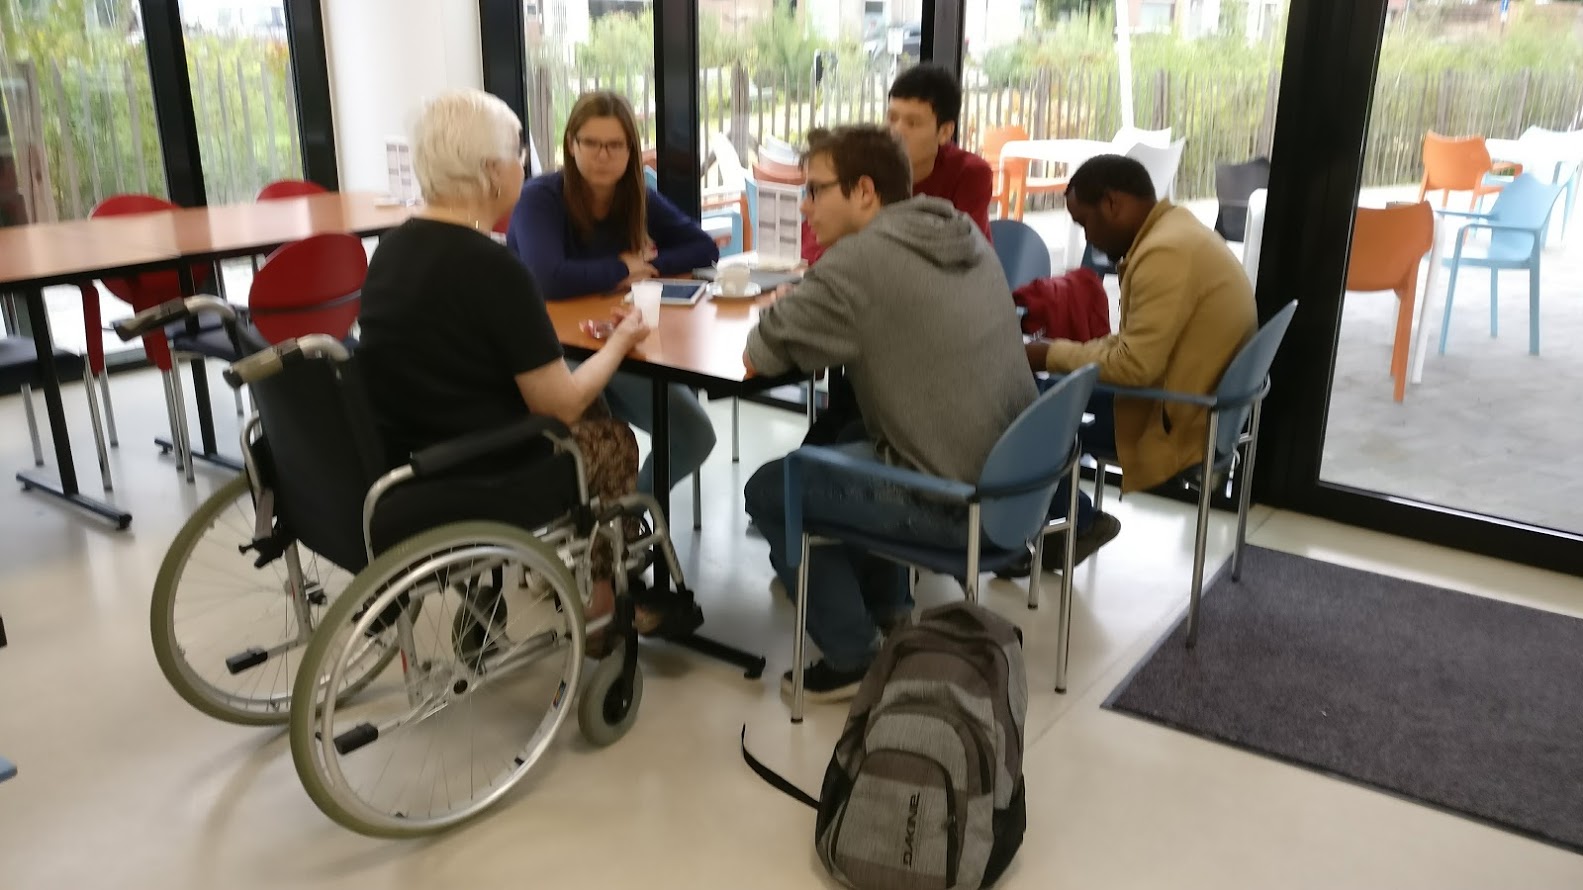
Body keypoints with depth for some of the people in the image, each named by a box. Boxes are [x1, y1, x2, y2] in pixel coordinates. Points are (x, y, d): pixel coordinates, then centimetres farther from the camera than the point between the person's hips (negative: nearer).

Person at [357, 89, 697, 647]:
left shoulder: (391, 249, 2)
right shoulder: (492, 268, -21)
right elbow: (560, 406, -14)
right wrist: (621, 341, 2)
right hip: (467, 497, -7)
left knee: (586, 413, 22)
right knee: (610, 438, 18)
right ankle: (602, 600, 32)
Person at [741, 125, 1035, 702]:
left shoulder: (860, 258, -17)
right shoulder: (963, 234, 8)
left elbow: (760, 353, -11)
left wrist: (790, 313, 9)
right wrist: (828, 331, 8)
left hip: (957, 504, -8)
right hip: (1017, 480, 8)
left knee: (769, 490, 9)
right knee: (840, 447, 28)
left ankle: (854, 660, 14)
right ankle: (890, 614, 32)